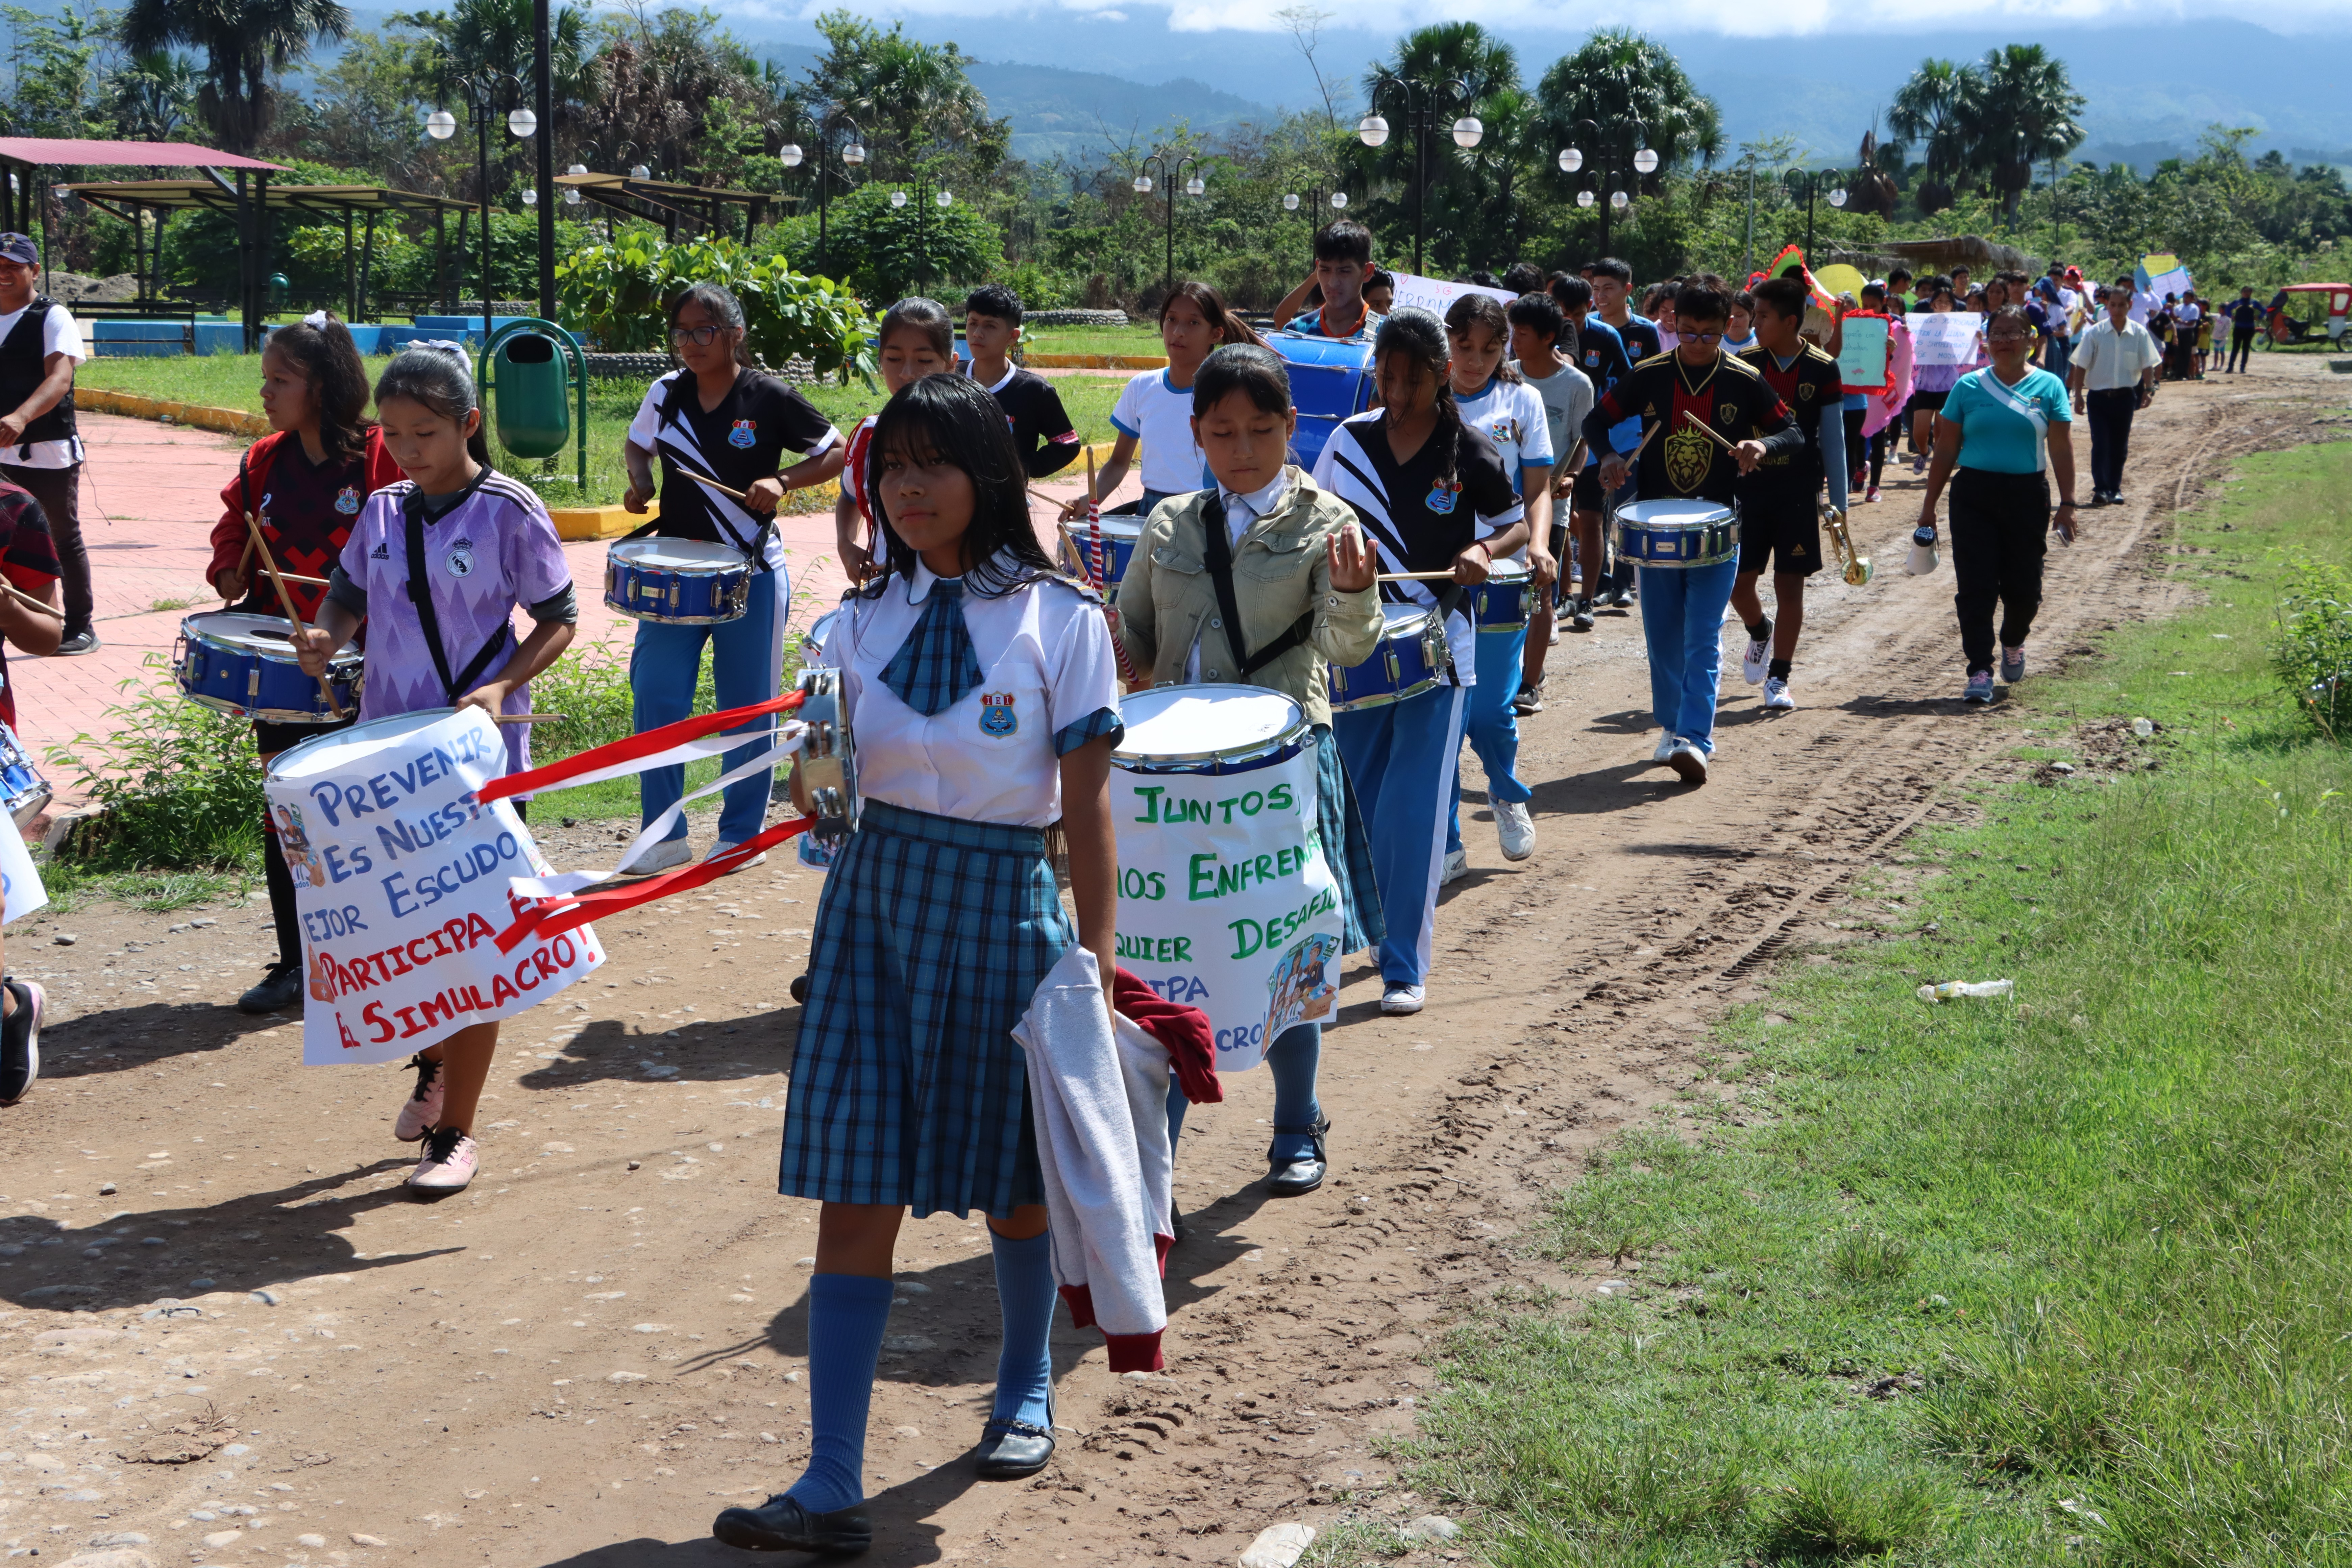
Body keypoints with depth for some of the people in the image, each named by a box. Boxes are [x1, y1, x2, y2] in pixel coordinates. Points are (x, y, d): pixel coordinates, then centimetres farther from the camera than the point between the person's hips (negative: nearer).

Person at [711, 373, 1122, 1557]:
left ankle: (1025, 1387, 42)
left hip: (1001, 902, -3)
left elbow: (1086, 803, -5)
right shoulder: (863, 618, 6)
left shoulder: (1059, 618, -5)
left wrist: (1096, 954, -7)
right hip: (873, 894, 3)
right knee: (856, 1194, -2)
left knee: (1012, 1181, 14)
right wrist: (818, 780, -13)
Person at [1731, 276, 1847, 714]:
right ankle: (1759, 633, 35)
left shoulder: (1822, 370, -3)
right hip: (1747, 486, 2)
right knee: (1737, 581, 2)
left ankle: (1778, 678, 6)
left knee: (1790, 584, -1)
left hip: (1799, 490, -2)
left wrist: (1839, 504, 0)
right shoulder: (1744, 365, 0)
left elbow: (1833, 439, 2)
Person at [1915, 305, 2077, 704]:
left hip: (2027, 496, 0)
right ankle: (1979, 671, -3)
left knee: (2023, 584, 5)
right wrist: (1929, 504, 5)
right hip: (1974, 495, 0)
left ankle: (2013, 642, 37)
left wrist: (2067, 503, -4)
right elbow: (1946, 449, 6)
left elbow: (2061, 449, 3)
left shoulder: (2048, 387, 3)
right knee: (1975, 587, -7)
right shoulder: (1969, 387, 4)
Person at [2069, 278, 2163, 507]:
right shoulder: (2095, 333, -5)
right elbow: (2081, 366, -3)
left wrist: (2148, 389, -10)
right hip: (2099, 395, -2)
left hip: (2126, 396, 2)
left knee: (2120, 446, 9)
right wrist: (2078, 395, -7)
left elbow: (2148, 365, 3)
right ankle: (2101, 489, -7)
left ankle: (2115, 488, 20)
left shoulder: (2140, 333, -1)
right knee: (2101, 444, -9)